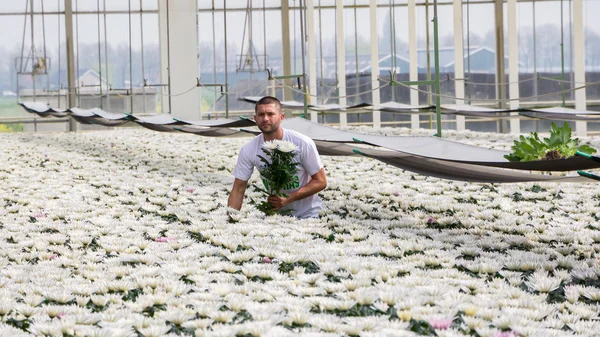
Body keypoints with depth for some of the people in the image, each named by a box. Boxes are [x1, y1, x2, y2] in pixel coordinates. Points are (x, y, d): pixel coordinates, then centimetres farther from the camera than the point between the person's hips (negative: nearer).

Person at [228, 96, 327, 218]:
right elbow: (238, 190, -5)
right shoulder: (248, 150, -10)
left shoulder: (303, 144, -17)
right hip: (274, 213, 4)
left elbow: (320, 182, -12)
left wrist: (288, 198, -23)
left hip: (306, 214, -3)